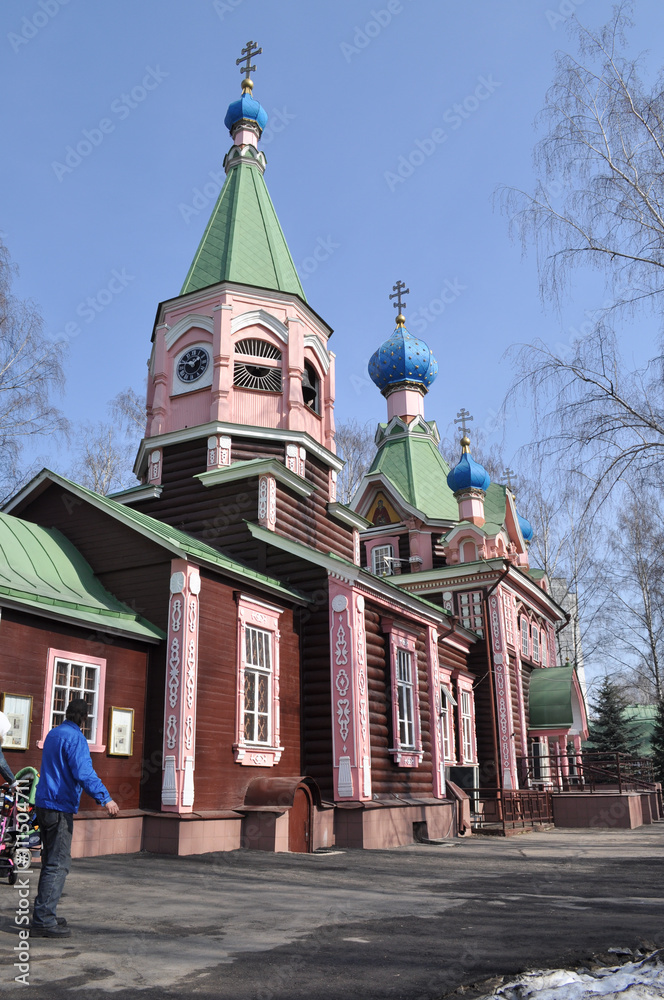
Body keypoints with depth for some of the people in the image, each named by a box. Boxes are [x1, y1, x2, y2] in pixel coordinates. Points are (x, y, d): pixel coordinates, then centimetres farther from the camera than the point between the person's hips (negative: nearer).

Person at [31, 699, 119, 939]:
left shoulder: (52, 734, 15)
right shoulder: (75, 738, -13)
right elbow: (84, 773, -25)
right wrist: (105, 799, -27)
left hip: (43, 804, 9)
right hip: (60, 807, -9)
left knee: (51, 862, 16)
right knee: (58, 865, -6)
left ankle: (45, 916, 21)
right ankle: (43, 920, -7)